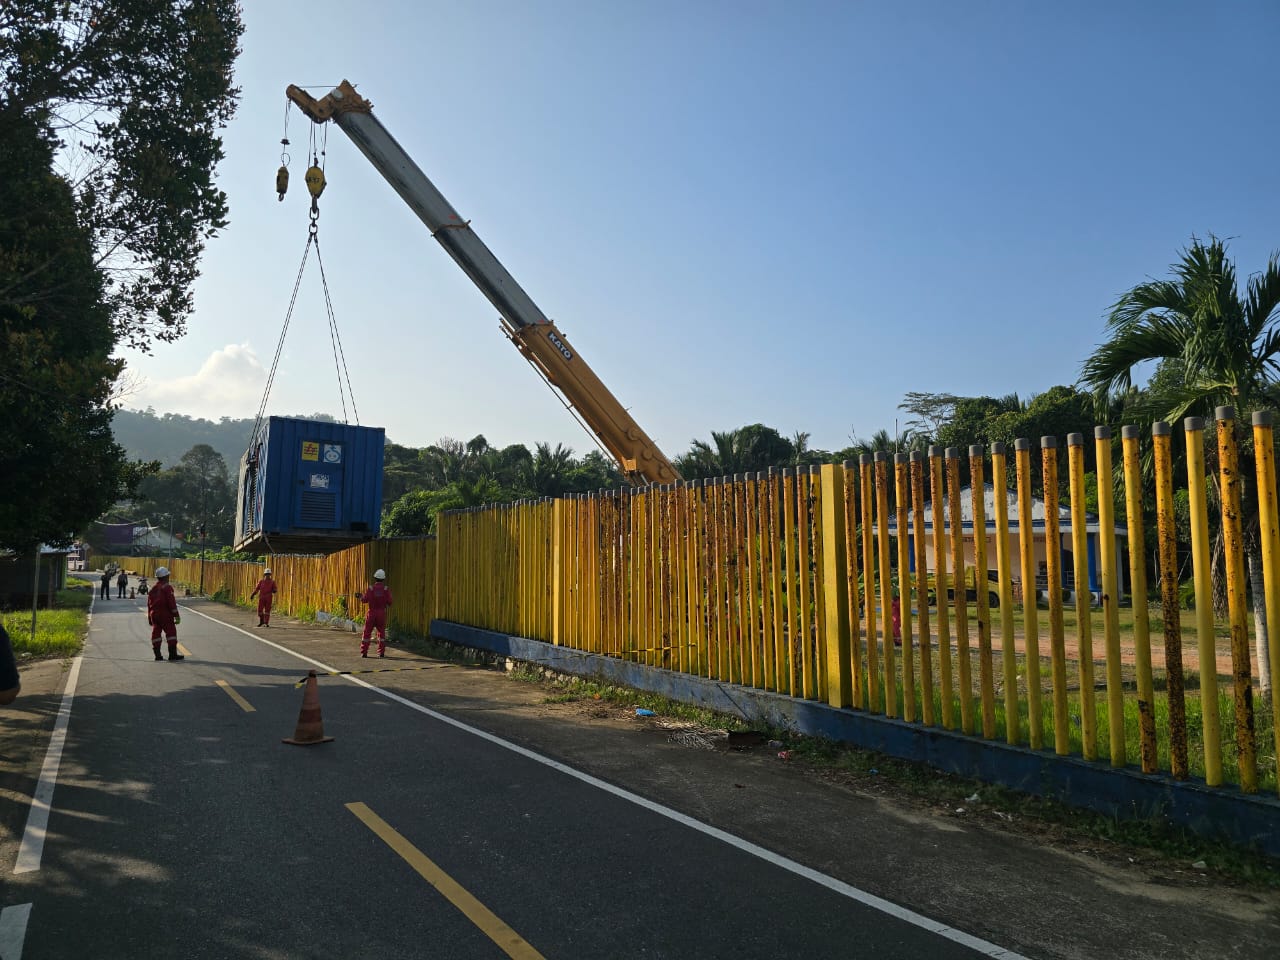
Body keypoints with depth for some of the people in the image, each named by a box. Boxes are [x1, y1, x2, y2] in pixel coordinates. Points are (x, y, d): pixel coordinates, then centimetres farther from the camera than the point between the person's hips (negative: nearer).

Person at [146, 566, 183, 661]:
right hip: (165, 614, -7)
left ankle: (157, 654, 9)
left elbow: (149, 604, 18)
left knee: (156, 633, 9)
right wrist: (176, 615, -12)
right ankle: (172, 654, -7)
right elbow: (172, 603, -15)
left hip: (154, 614, 7)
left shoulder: (152, 589, 14)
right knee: (171, 632, -4)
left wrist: (149, 617, 25)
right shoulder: (167, 588, -10)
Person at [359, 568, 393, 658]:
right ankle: (381, 652, 7)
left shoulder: (371, 588, -8)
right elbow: (389, 602, -9)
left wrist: (361, 596, 8)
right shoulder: (386, 589, -6)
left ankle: (364, 652, 7)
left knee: (367, 632, 7)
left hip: (371, 612, -1)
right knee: (381, 632, 10)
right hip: (381, 613, 1)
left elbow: (365, 599, -13)